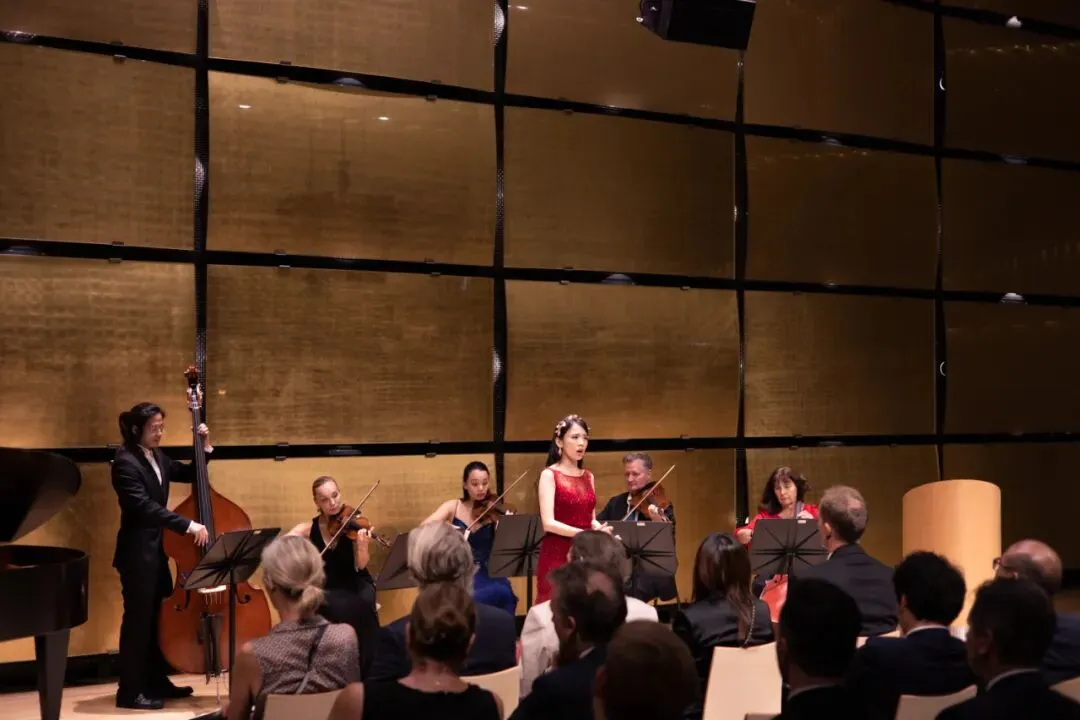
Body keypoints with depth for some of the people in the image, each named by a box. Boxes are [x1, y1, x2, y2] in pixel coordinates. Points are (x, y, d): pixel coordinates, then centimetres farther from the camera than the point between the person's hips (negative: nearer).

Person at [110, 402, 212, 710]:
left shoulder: (157, 457, 9)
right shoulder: (125, 462, -17)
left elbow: (189, 475, 21)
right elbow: (145, 506, -27)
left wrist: (204, 447, 5)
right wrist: (188, 525, -32)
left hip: (158, 549, 9)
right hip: (137, 553, -9)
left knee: (159, 617, 14)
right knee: (138, 619, -3)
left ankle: (157, 682, 25)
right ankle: (130, 691, 5)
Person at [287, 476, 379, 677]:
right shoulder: (309, 529, -4)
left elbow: (360, 565, -16)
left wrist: (362, 545, -38)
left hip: (356, 584, 0)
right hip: (326, 587, 0)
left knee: (363, 604, -33)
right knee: (341, 608, -33)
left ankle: (366, 671, -16)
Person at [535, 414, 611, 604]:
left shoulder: (588, 477, 13)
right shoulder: (549, 475, -5)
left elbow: (591, 520, 15)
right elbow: (549, 523, -14)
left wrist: (600, 530, -7)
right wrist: (585, 534, -23)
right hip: (557, 556, -5)